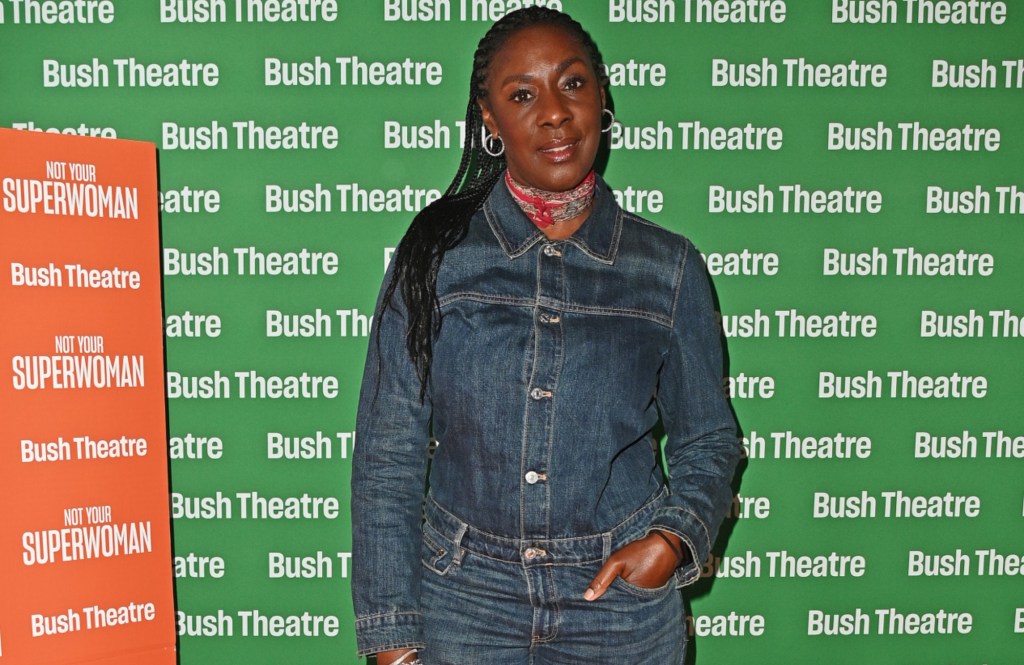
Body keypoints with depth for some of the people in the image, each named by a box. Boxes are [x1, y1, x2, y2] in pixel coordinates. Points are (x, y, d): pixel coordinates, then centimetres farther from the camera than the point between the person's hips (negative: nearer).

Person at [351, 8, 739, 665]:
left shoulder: (668, 268, -3)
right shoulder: (436, 254, -6)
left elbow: (706, 442, 6)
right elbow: (388, 454, -5)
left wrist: (676, 538, -13)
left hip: (624, 599, 1)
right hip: (465, 598, 0)